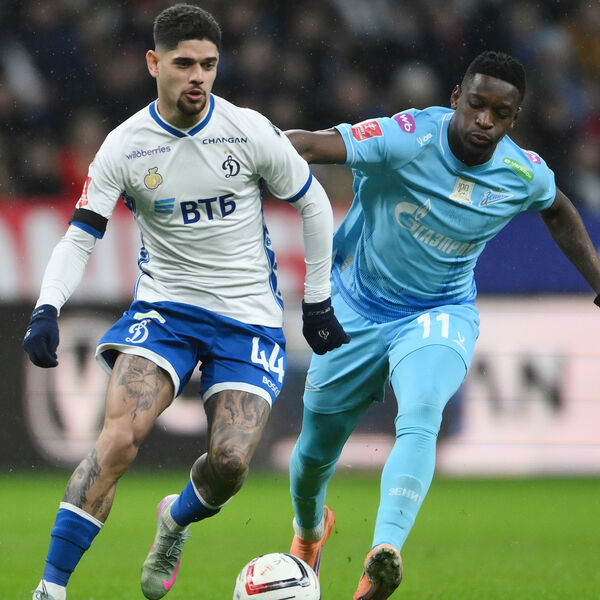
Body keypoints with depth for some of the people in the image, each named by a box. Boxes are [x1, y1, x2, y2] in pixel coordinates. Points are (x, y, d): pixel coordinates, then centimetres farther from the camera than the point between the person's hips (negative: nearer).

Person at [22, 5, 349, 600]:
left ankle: (176, 519, 23)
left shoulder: (250, 132, -7)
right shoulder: (125, 146, -6)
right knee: (117, 438, -22)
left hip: (249, 316, 0)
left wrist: (318, 302, 8)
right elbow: (80, 236, -6)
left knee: (230, 462, -14)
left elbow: (314, 204, 6)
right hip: (163, 305, 0)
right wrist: (47, 308, -23)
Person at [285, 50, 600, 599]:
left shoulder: (525, 174, -10)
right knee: (316, 450, 11)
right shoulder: (408, 139, -24)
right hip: (357, 309, 0)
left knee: (419, 419, -31)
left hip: (440, 313, 1)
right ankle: (309, 529, 47)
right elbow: (313, 145, -37)